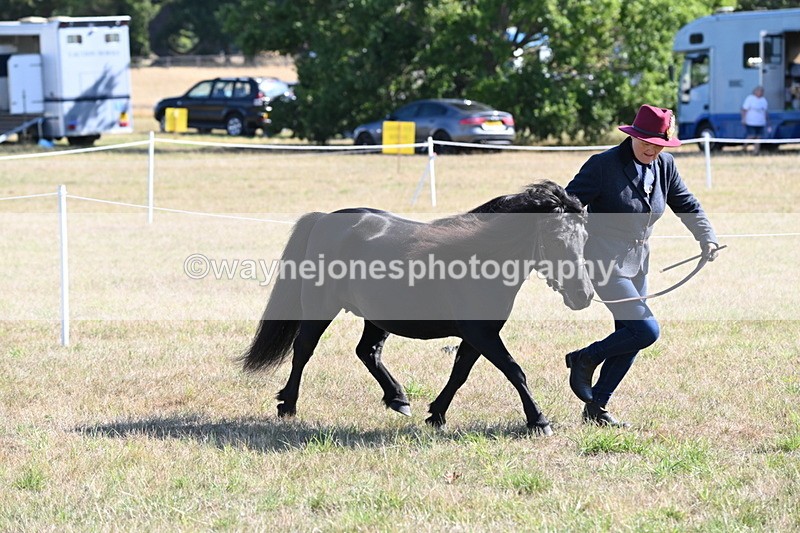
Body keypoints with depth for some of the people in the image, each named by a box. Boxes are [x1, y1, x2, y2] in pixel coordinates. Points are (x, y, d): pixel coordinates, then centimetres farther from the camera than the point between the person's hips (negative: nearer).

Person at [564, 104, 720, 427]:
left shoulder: (664, 166, 3)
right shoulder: (604, 165, -15)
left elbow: (687, 206, 15)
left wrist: (707, 238, 0)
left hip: (637, 262, 8)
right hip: (604, 263, -7)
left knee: (629, 339, 8)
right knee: (646, 330, -16)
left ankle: (596, 407, 19)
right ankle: (586, 359, 5)